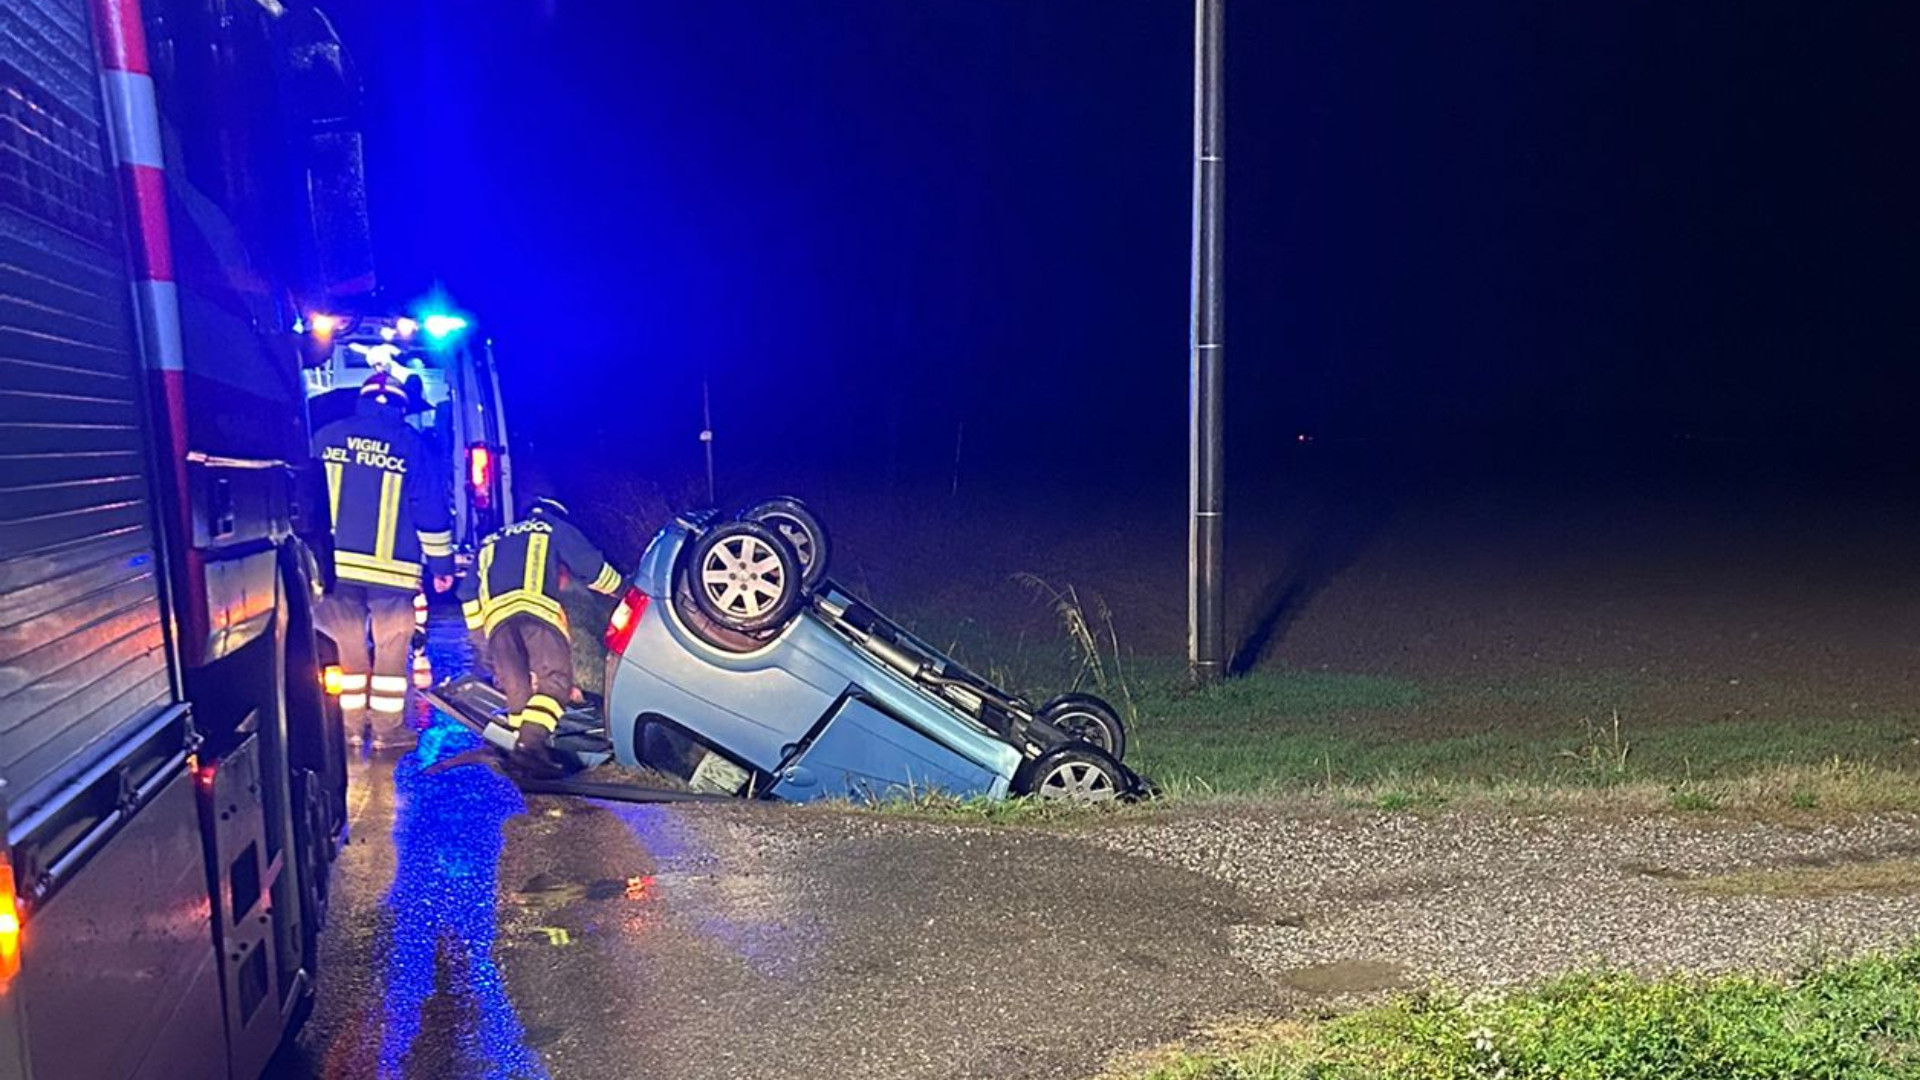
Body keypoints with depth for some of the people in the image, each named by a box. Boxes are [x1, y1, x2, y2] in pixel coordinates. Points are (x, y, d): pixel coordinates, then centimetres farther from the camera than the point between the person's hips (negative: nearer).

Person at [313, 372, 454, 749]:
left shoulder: (325, 438, 6)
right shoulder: (413, 446, -1)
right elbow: (432, 512, -1)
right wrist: (442, 564, 5)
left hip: (337, 564, 3)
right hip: (392, 568, -3)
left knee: (348, 645, 13)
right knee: (391, 649, 7)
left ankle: (352, 728, 18)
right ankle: (388, 730, 10)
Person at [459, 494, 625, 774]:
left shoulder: (489, 543, 38)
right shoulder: (557, 529, 27)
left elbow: (468, 595, 31)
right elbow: (595, 570, 22)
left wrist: (481, 629, 35)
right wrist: (623, 590, 36)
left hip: (495, 617, 4)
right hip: (537, 610, -4)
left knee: (517, 689, 10)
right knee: (555, 681, -10)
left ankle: (522, 740, 0)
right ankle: (532, 740, -28)